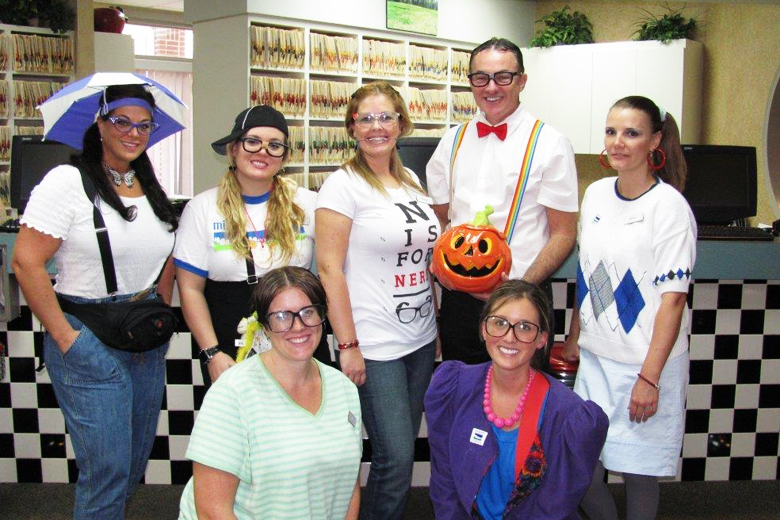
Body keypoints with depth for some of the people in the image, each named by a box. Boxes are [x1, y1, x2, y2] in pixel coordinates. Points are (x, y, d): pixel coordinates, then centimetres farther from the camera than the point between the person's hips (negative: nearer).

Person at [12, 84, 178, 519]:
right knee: (108, 467, -3)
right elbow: (26, 263, -15)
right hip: (89, 343, -6)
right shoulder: (67, 182, -10)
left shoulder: (151, 188, 10)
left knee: (138, 460, 16)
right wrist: (66, 337, -15)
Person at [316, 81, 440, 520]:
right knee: (396, 459, -5)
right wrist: (347, 345, -16)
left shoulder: (411, 180, 11)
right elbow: (329, 267, -13)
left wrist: (435, 323, 17)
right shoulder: (344, 184, -8)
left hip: (421, 338, 7)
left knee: (404, 450, 14)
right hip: (374, 346, -6)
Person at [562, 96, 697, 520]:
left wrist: (649, 378, -17)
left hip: (645, 363, -5)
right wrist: (573, 337, 16)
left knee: (638, 470, 7)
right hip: (595, 358, 5)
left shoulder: (670, 207, -13)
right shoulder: (596, 194, 6)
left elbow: (672, 298, -15)